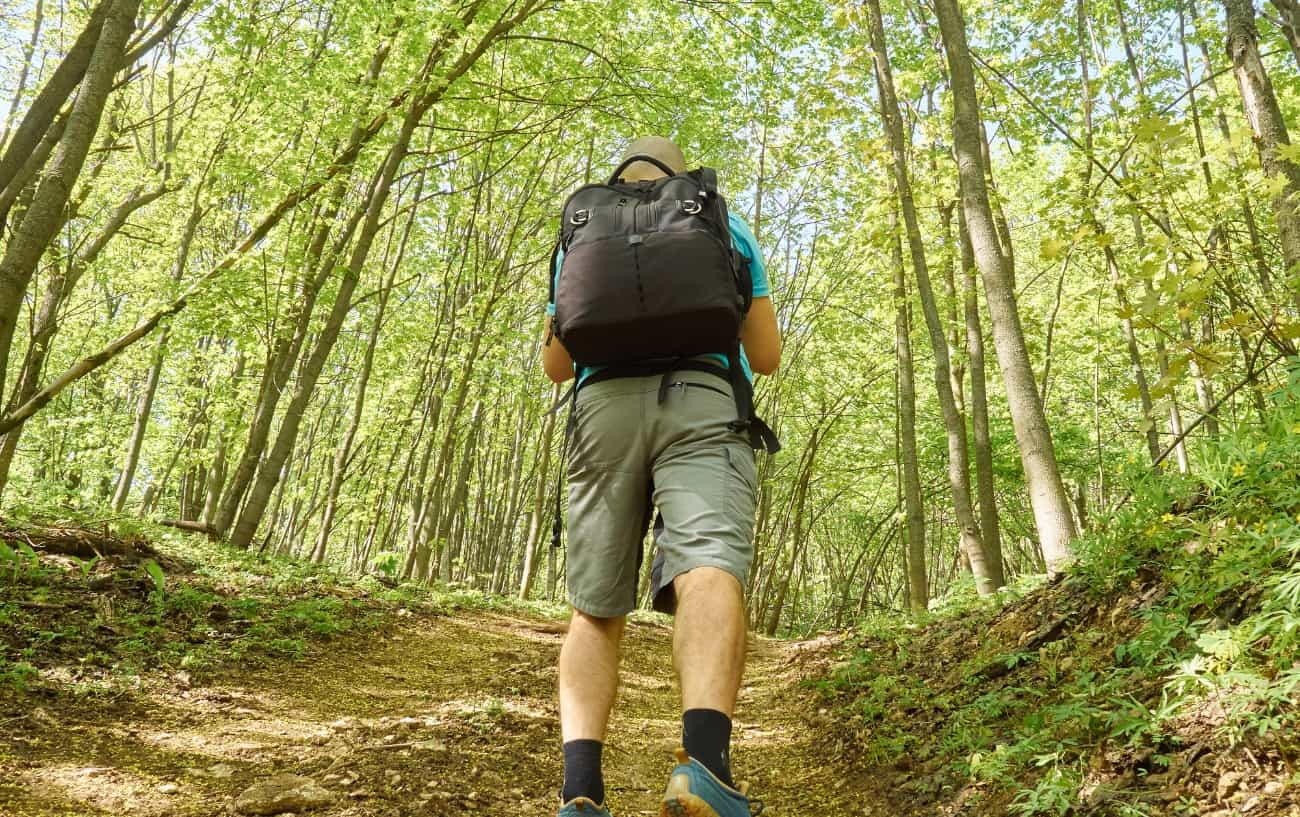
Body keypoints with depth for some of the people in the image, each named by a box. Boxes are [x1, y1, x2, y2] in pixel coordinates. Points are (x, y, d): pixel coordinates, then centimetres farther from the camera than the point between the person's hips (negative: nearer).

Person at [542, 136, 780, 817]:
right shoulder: (724, 225, 24)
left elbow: (554, 366, 25)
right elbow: (767, 356, 22)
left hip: (605, 407, 2)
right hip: (703, 404, -1)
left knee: (596, 608, 4)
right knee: (709, 569, -20)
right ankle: (704, 762, -45)